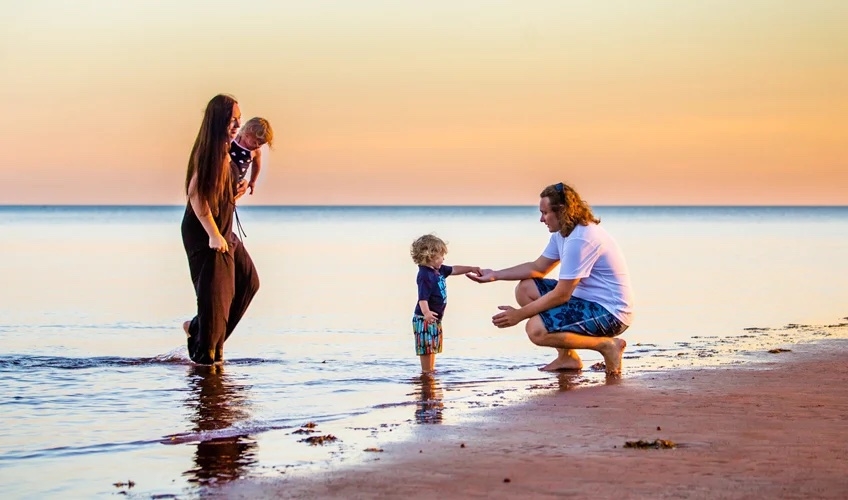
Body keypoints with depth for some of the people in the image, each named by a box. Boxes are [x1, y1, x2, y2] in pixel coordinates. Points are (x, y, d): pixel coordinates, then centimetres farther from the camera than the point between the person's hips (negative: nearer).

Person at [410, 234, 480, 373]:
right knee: (427, 347, -5)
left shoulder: (438, 270, 6)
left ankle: (432, 370, 25)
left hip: (435, 318, 10)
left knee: (434, 347, 17)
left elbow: (454, 270, 21)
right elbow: (423, 298, -30)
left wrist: (471, 268, 19)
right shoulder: (425, 276, -23)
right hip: (425, 320, -10)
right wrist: (426, 312, -45)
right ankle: (427, 372, 0)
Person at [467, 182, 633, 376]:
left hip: (610, 312, -10)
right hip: (588, 301, 10)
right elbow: (538, 268, 17)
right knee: (525, 289, 10)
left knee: (536, 329, -25)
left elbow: (561, 295, -23)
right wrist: (495, 275, 11)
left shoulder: (580, 240, -24)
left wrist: (519, 315, -16)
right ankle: (567, 357, 11)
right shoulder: (562, 233, 7)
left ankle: (607, 345, -9)